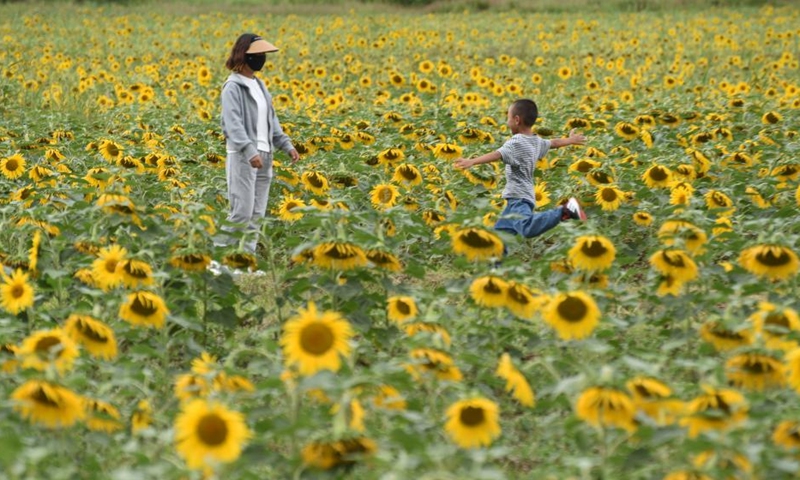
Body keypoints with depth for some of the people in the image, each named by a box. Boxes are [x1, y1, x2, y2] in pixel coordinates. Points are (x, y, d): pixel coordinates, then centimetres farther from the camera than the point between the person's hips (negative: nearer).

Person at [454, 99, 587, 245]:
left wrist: (472, 161, -42)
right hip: (519, 198, 11)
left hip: (519, 198, -11)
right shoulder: (537, 141, 14)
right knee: (499, 232, 15)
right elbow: (554, 143, 34)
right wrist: (570, 140, 55)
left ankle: (564, 211, -35)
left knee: (528, 229, -34)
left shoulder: (515, 143, -13)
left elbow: (497, 155, -29)